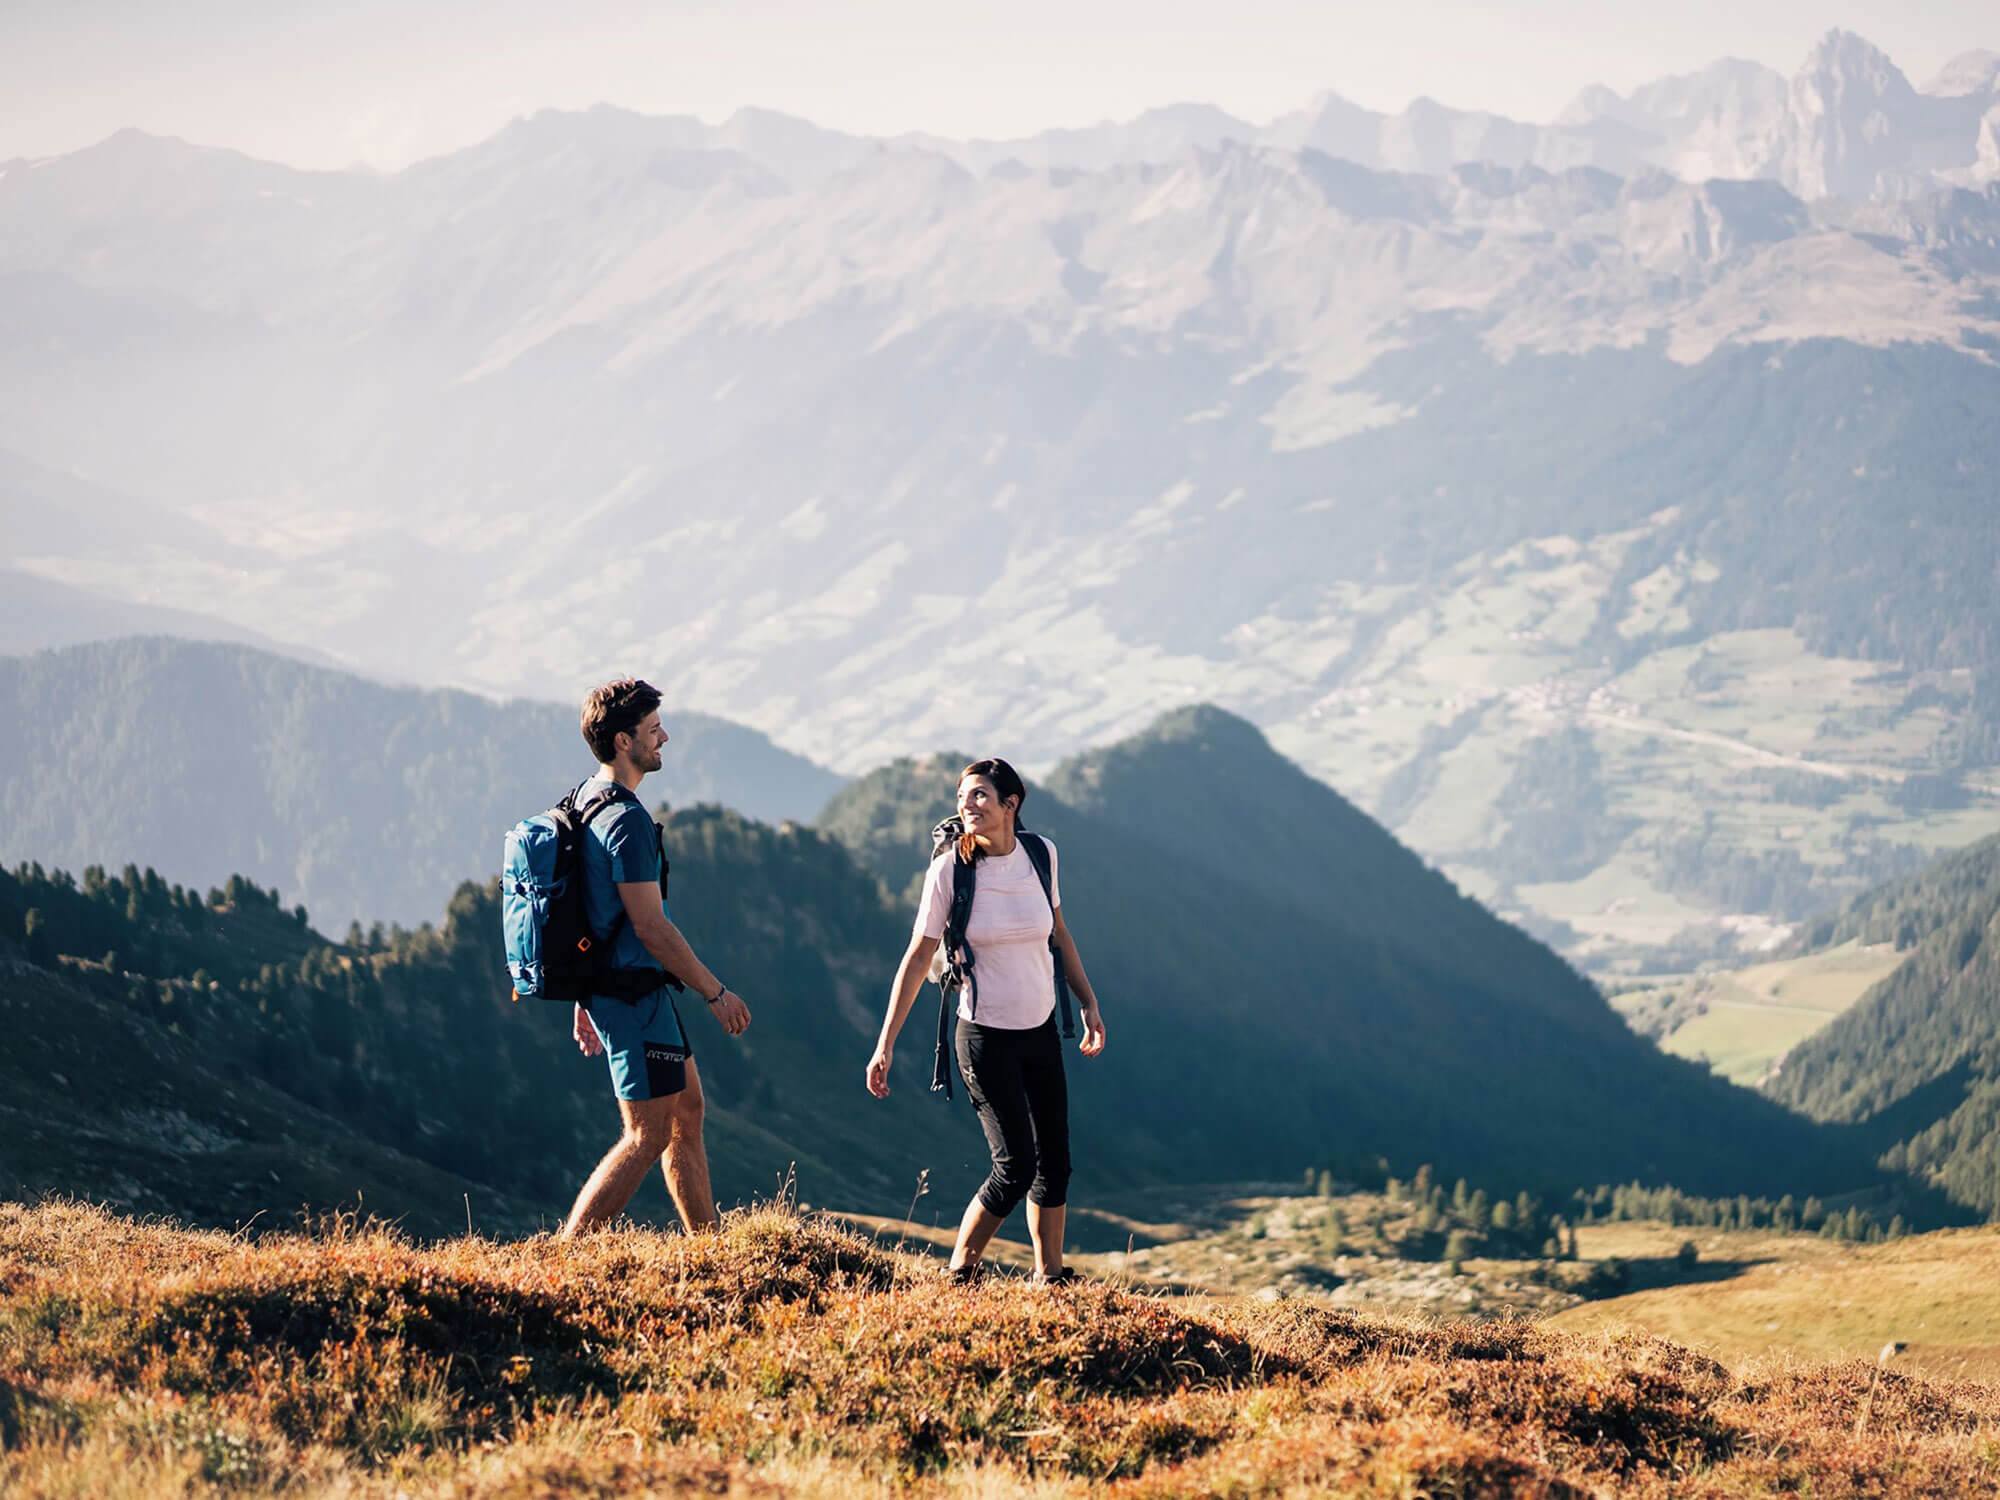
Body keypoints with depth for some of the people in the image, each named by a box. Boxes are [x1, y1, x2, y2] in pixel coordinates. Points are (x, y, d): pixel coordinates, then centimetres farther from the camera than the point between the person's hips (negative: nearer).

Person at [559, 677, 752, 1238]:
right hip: (635, 995, -10)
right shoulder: (626, 820, -20)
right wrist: (716, 992, -12)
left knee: (687, 1111, 17)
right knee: (647, 1136, -7)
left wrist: (584, 1002, 22)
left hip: (607, 984, 10)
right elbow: (650, 926, -21)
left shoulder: (586, 799, 12)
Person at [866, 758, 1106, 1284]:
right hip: (986, 1037, -4)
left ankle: (1051, 1275, 26)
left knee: (1054, 1160, 10)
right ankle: (959, 1273, 7)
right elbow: (917, 958, -8)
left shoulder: (1040, 855, -3)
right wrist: (885, 1044, -9)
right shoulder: (950, 869, -13)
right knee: (1015, 1165, -10)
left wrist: (1088, 1001, 16)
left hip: (1041, 1030, 4)